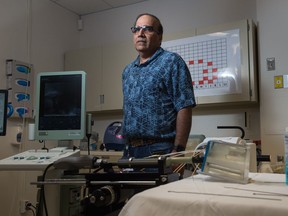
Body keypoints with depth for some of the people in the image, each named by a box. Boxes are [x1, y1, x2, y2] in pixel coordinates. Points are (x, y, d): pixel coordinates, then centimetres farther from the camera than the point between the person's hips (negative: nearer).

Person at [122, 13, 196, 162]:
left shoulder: (171, 62, -5)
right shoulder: (128, 71, 15)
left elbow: (184, 108, -12)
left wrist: (177, 151, -17)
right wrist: (127, 147, 13)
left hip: (160, 149, -6)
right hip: (130, 150, 6)